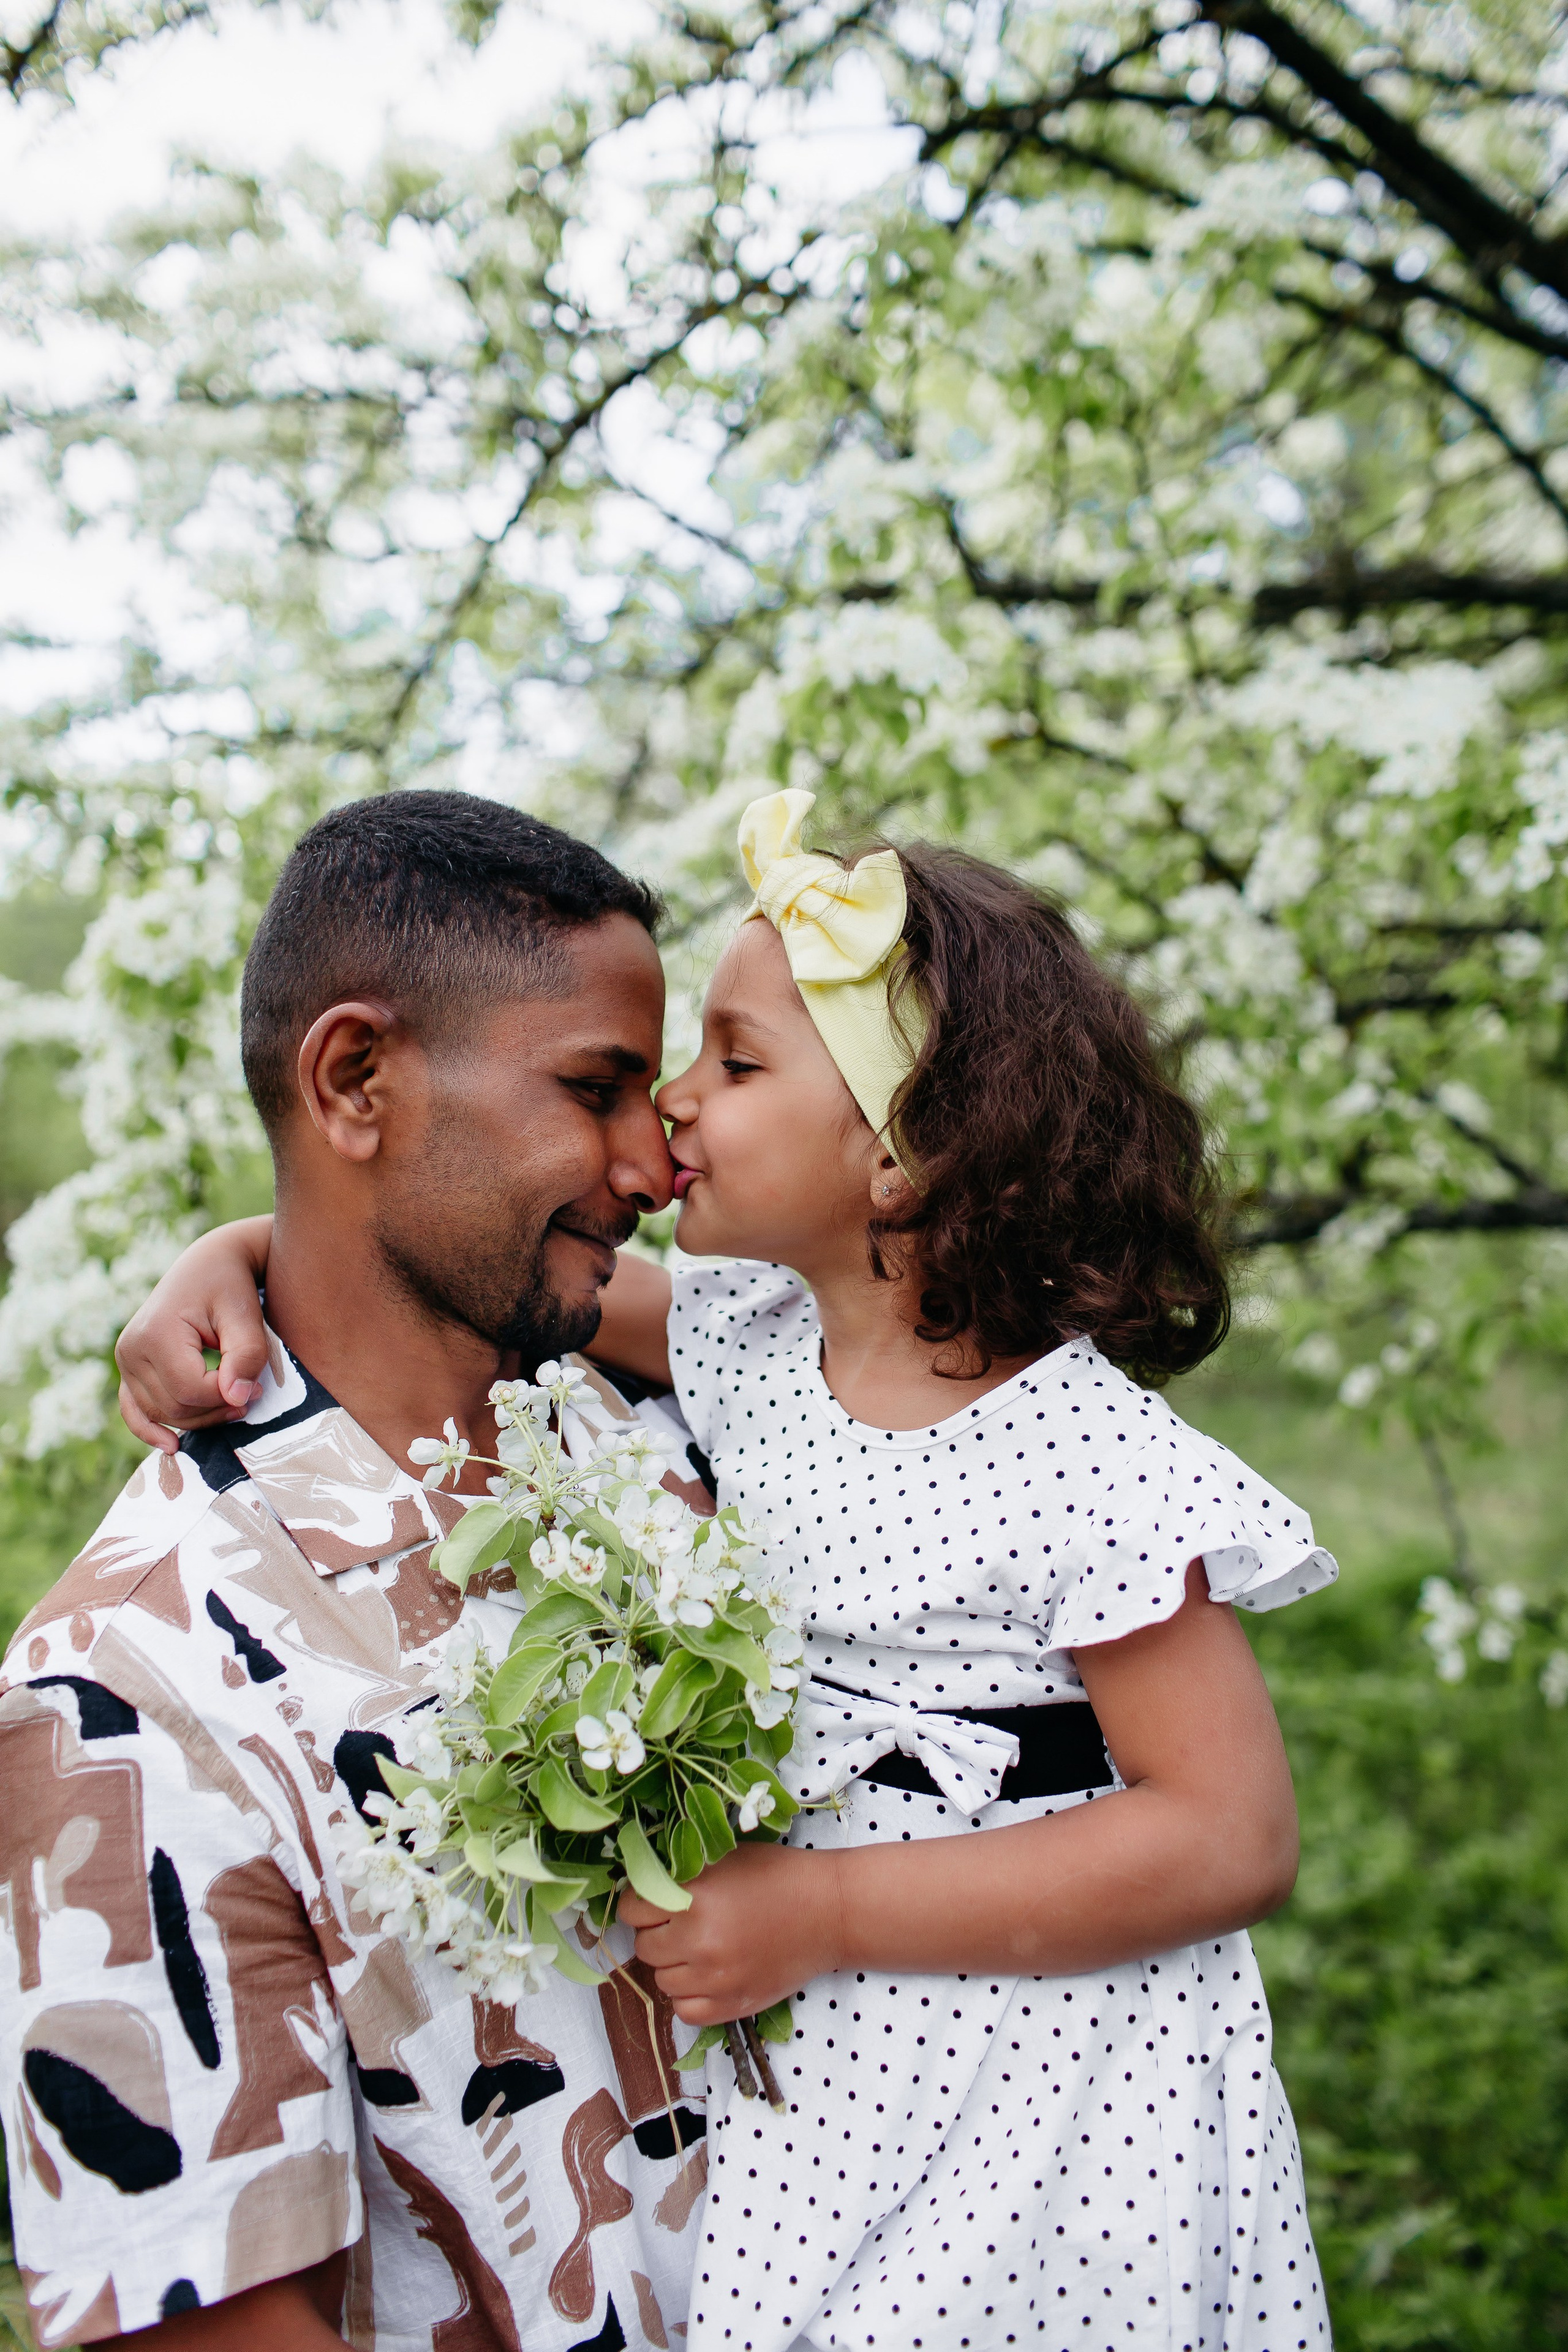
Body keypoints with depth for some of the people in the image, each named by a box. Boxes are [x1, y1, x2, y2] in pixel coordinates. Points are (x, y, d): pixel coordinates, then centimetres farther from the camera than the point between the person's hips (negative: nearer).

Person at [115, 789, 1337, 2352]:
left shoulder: (1084, 1463, -22)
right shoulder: (750, 1341, -2)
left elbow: (1234, 1841, -23)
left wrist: (820, 1913, -23)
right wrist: (236, 1257, -8)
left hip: (1038, 2098, -6)